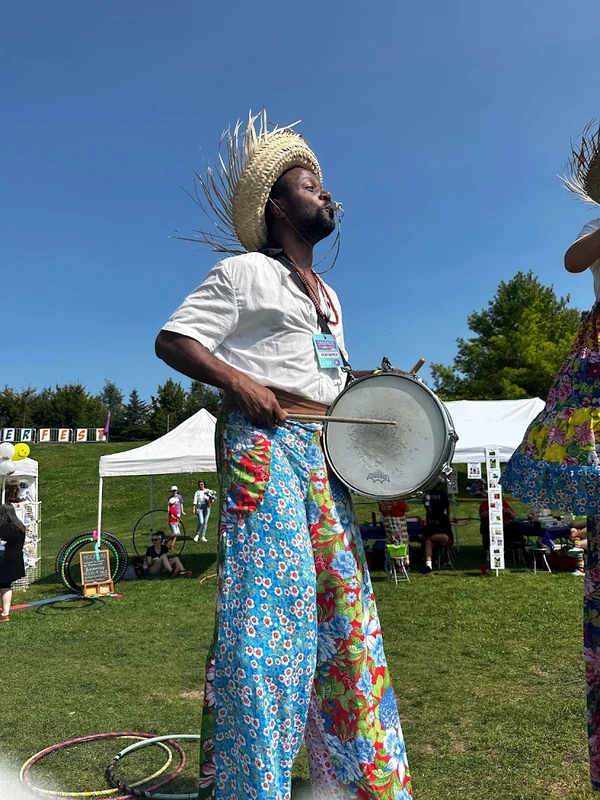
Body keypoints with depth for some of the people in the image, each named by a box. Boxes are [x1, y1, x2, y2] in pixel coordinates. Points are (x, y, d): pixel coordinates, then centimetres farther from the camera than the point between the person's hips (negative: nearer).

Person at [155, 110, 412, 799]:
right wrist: (239, 383, -18)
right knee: (268, 599, -12)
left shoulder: (329, 297, 26)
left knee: (343, 601, 7)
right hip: (263, 442, -7)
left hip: (325, 454, 8)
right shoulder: (244, 272, 2)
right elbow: (172, 340, -5)